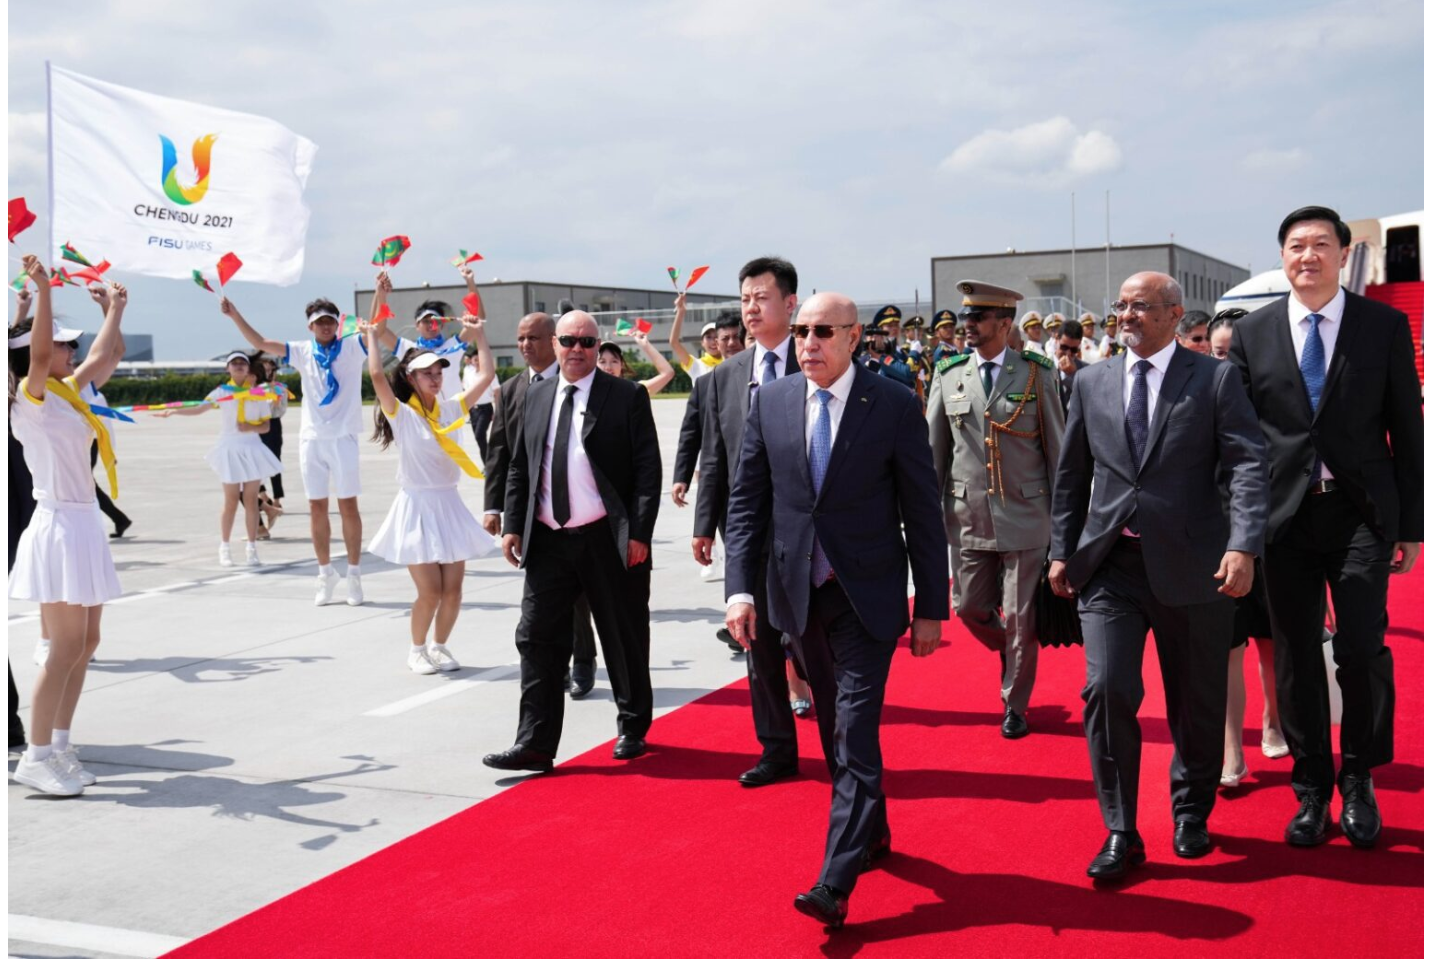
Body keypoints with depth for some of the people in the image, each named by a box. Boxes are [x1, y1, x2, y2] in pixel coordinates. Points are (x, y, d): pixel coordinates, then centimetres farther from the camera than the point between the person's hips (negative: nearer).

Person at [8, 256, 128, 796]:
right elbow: (37, 353, -26)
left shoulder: (65, 392, 14)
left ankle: (59, 748, 19)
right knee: (66, 647, -8)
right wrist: (43, 291, -35)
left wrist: (115, 311, 35)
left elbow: (104, 359, 29)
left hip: (84, 526, 9)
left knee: (85, 643, 11)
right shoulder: (32, 397, -8)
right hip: (59, 527, -9)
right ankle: (35, 759, -1)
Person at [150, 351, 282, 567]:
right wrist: (172, 411, -19)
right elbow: (198, 408, -8)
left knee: (251, 500, 2)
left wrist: (251, 427, -17)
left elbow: (266, 426, 2)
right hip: (230, 450, -1)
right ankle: (224, 548, 12)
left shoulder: (258, 394, 2)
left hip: (252, 449, 1)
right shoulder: (222, 392, 1)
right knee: (231, 501, 2)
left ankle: (252, 549, 8)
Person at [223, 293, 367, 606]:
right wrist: (234, 314, -2)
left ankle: (354, 574, 9)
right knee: (317, 508, 6)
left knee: (348, 506, 0)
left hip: (343, 437, -3)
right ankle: (325, 573, 17)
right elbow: (260, 343, 6)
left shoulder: (352, 348, 1)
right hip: (311, 438, 3)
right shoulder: (303, 352, 8)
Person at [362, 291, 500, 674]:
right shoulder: (401, 414, -6)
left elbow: (487, 374, 6)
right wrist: (372, 333, -11)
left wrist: (479, 335, 8)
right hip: (417, 508, -4)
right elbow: (376, 374, -21)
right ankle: (417, 649, 17)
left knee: (452, 591, 3)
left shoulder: (451, 409, 6)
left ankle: (440, 645, 25)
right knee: (430, 592, -6)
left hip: (450, 506, 4)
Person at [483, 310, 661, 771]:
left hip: (609, 540, -4)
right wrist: (513, 525, 6)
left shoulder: (627, 396, -2)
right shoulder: (536, 396, 12)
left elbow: (648, 469, -6)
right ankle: (535, 744, 4)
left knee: (625, 641, 9)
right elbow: (519, 467, 15)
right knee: (537, 639, 0)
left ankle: (633, 729, 28)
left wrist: (639, 533, -12)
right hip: (548, 540, 4)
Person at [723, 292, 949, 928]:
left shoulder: (895, 405, -7)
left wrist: (931, 606, -4)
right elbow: (747, 502, 4)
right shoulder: (769, 402, 2)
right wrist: (740, 588, -6)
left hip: (867, 595, -4)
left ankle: (836, 884, -6)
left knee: (856, 734, -8)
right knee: (833, 728, 16)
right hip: (798, 591, 4)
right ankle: (872, 833, 37)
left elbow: (922, 511, -4)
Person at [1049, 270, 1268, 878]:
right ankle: (1120, 833, 2)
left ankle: (1191, 815, 33)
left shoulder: (1215, 380, 1)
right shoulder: (1091, 383, 10)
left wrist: (1243, 546, -20)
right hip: (1109, 565, 2)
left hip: (1191, 565, -1)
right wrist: (1063, 550, 11)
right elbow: (1071, 475, 15)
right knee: (1107, 690, -10)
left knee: (1197, 702, 10)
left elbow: (1247, 466, -7)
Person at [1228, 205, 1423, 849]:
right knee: (1296, 656, 7)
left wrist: (1410, 525, 2)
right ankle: (1312, 789, 21)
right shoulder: (1252, 334, 5)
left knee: (1362, 648, -9)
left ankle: (1358, 782, 14)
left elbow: (1407, 430, 4)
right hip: (1284, 513, 1)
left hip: (1361, 513, -1)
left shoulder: (1385, 326, 3)